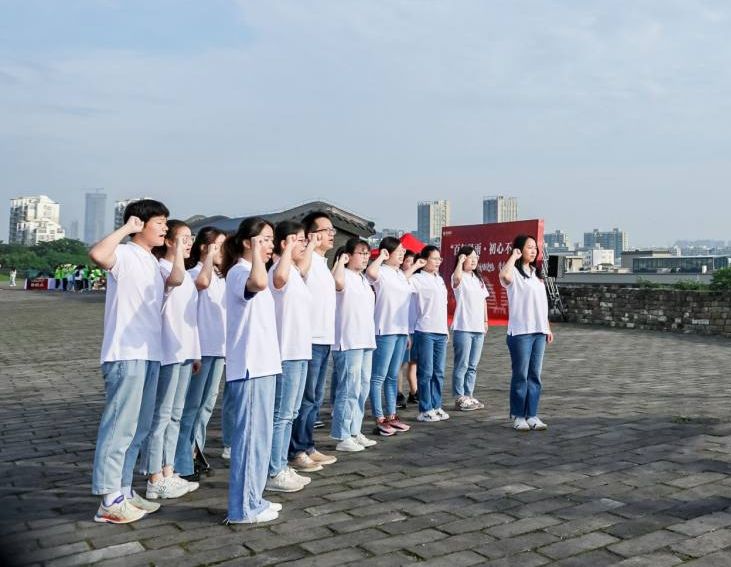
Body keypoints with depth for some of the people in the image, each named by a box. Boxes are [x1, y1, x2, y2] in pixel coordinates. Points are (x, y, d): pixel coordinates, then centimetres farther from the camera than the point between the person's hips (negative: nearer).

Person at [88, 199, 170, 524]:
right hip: (126, 355, -9)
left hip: (149, 354, 9)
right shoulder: (124, 254, -9)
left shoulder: (151, 261, 18)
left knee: (139, 428, 14)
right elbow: (97, 254, -32)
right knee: (119, 426, -5)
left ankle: (123, 490, 24)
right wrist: (126, 228, -20)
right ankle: (109, 500, 3)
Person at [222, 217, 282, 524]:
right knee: (249, 435, -4)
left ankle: (253, 500, 25)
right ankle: (243, 508, 5)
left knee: (259, 435, 15)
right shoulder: (239, 271, -14)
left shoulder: (251, 271, 19)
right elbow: (259, 283, -39)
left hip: (262, 365, 10)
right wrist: (256, 252, -25)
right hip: (249, 368, -10)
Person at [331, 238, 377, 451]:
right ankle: (342, 437, 2)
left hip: (365, 341, 9)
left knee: (362, 388, 14)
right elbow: (337, 282, -36)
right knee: (349, 390, -6)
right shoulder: (345, 276, -9)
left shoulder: (363, 279, 18)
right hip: (348, 343, -9)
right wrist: (341, 261, -23)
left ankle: (354, 432, 24)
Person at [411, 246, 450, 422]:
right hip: (425, 331, -7)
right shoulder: (419, 279, -5)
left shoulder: (439, 279, 17)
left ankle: (436, 406, 20)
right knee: (426, 372, -2)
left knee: (438, 372, 11)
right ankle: (425, 410, 5)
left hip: (441, 331, 7)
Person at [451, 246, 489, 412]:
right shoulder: (459, 278, -7)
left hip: (478, 328, 7)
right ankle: (459, 398, 4)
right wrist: (460, 261, -20)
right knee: (462, 365, -2)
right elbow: (457, 277, -33)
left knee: (472, 366, 12)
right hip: (463, 328, -7)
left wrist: (485, 320, 16)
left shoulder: (478, 278, 16)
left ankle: (469, 396, 20)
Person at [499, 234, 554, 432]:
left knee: (535, 375, 8)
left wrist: (548, 328, 16)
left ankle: (531, 415, 15)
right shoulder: (514, 272, -6)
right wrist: (514, 256, -18)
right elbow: (504, 276, -33)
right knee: (521, 375, -1)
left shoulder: (536, 273, 16)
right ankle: (518, 416, 9)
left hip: (539, 331, 7)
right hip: (520, 331, -7)